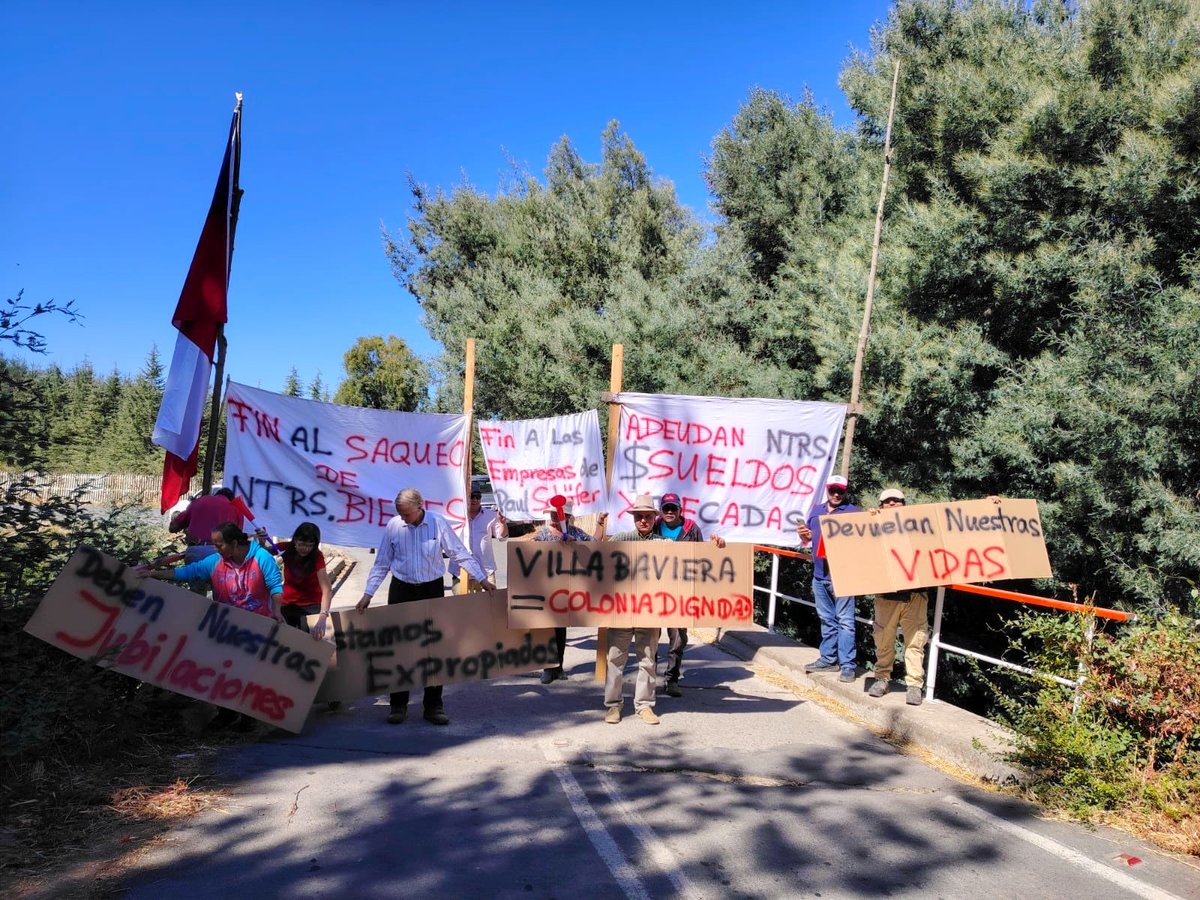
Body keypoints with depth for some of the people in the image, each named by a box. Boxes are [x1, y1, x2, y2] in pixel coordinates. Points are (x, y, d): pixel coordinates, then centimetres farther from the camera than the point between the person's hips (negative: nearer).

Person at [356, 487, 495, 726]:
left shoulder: (437, 523, -8)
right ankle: (398, 705, 16)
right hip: (402, 591, 1)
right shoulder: (393, 525, -5)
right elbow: (382, 563, 3)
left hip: (432, 590, -1)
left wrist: (482, 579, -6)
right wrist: (368, 594, -1)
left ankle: (433, 706, 13)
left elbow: (460, 553, -3)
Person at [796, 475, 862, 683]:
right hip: (820, 574, 6)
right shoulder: (816, 510, 16)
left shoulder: (854, 512, -1)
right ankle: (828, 658, 25)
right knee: (826, 619, 15)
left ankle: (848, 665, -3)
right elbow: (807, 539, 24)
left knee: (844, 620, -7)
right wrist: (804, 536, 2)